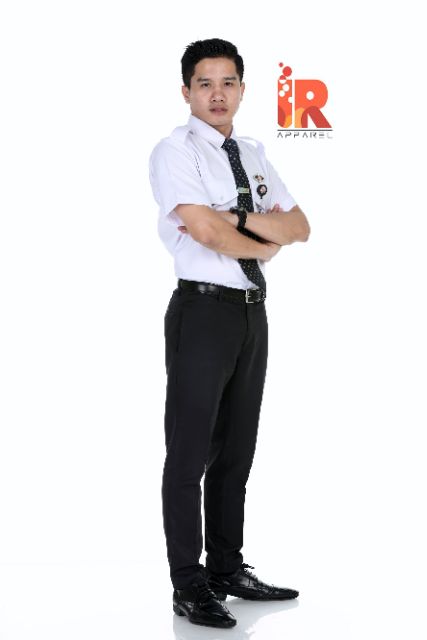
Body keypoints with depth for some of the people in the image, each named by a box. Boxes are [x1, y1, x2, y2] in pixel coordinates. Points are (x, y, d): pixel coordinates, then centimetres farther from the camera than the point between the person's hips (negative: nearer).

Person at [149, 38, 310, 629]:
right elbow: (209, 234, -18)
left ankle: (228, 569, 26)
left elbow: (299, 228, 7)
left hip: (252, 313, 7)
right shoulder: (175, 151, -6)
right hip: (203, 310, -7)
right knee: (190, 454, -1)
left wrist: (240, 217, -9)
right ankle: (189, 587, 7)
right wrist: (267, 242, -2)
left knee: (236, 451, 14)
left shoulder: (253, 155, 15)